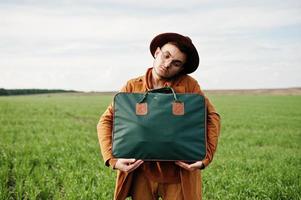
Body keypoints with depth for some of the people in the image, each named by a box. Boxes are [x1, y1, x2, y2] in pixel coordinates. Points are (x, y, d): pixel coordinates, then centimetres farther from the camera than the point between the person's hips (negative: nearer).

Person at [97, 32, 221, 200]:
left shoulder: (189, 85, -2)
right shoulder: (132, 87, 1)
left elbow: (212, 117, -1)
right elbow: (106, 121, 1)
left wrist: (206, 157, -14)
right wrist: (112, 158, -13)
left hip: (178, 174, -1)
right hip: (142, 174, 1)